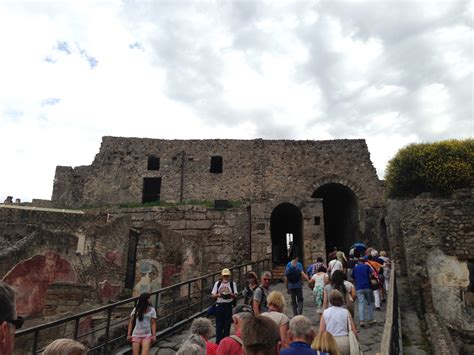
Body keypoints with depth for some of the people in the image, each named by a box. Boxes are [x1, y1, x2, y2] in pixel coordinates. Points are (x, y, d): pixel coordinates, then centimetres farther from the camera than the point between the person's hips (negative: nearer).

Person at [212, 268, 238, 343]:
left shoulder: (232, 284, 4)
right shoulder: (217, 283, 6)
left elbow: (236, 296, 0)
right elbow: (213, 295, 4)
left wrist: (232, 295, -22)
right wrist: (218, 295, -16)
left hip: (228, 305, 0)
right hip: (219, 305, 1)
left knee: (227, 324, 4)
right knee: (219, 324, 3)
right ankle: (218, 342, 15)